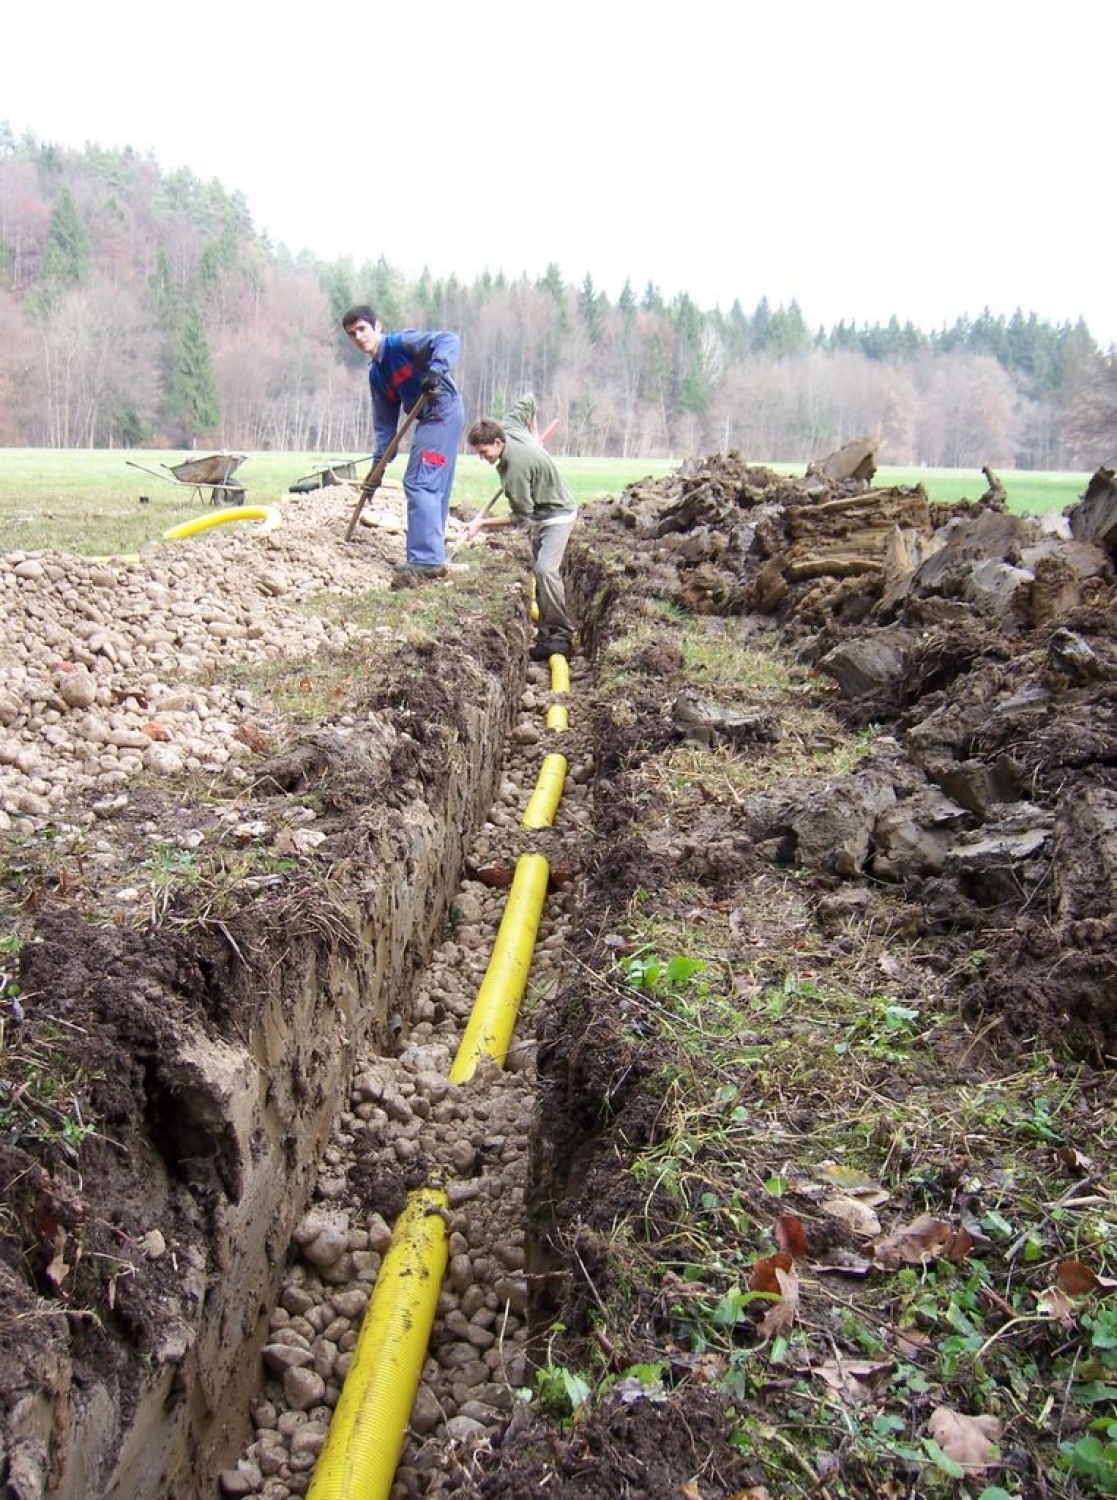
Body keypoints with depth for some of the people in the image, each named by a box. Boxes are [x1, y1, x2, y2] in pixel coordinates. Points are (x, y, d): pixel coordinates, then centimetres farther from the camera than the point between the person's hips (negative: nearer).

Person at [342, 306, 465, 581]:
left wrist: (436, 370, -34)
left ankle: (425, 559, -16)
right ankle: (433, 558, 17)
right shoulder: (375, 374, 17)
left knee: (418, 482, -14)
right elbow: (384, 422, 19)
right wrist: (378, 462, 14)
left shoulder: (402, 342, -7)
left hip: (444, 411, -9)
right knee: (432, 487, 11)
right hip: (429, 419, 9)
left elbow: (448, 339, -19)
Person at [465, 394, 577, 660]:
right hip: (540, 512, 10)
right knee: (540, 570, 9)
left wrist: (482, 523, -24)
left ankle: (561, 635, -20)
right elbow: (528, 399, 9)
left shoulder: (515, 467, -33)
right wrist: (533, 436, 18)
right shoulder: (509, 425, -9)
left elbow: (519, 517, -27)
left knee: (545, 569, -24)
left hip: (557, 514, -10)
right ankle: (547, 632, 13)